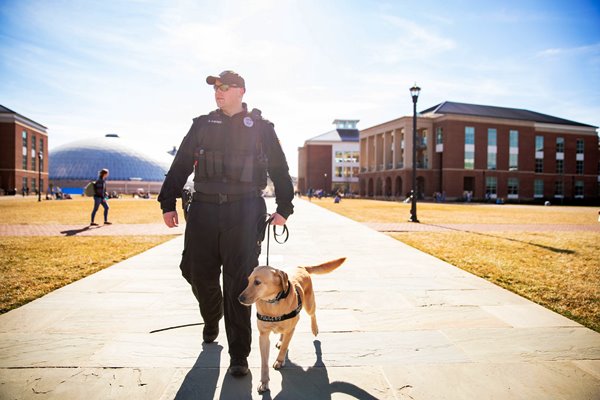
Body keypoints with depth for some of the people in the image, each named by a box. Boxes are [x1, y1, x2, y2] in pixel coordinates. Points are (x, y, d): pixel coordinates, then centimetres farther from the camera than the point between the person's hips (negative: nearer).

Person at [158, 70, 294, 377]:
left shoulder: (261, 128, 7)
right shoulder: (202, 125, 13)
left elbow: (279, 170, 9)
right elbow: (180, 166, 13)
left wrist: (284, 208, 3)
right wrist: (168, 202, 7)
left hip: (244, 213, -3)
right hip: (203, 210, 3)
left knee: (239, 284, -3)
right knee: (199, 275, 9)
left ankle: (239, 356, 7)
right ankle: (211, 320, 41)